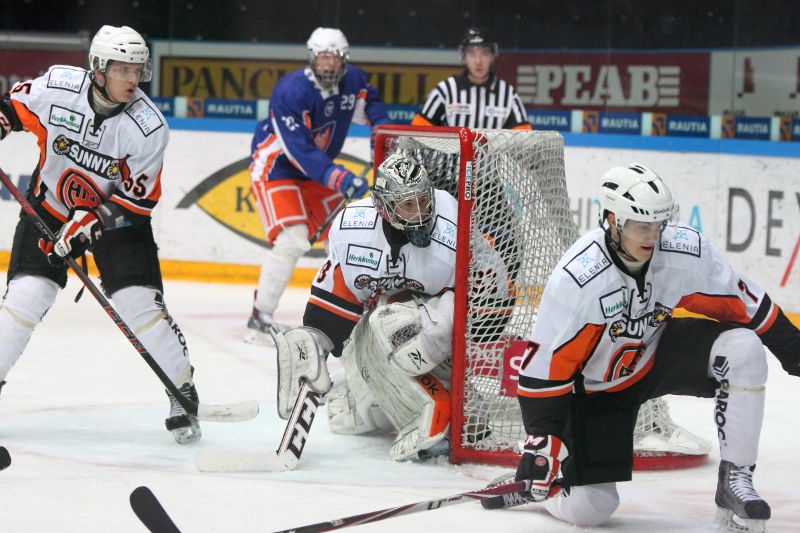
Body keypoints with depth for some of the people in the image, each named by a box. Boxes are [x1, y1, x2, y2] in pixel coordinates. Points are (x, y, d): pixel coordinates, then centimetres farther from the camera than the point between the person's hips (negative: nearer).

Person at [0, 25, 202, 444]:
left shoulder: (148, 127, -22)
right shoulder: (56, 87, -20)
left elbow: (138, 199, -18)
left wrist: (91, 221, -28)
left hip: (115, 215, -1)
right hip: (49, 205, 1)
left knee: (141, 303, -11)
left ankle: (183, 393, 4)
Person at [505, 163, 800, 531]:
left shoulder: (687, 249, -21)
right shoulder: (575, 279, -32)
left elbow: (743, 304, -5)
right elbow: (546, 366, -25)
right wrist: (541, 441, -26)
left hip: (658, 353, 4)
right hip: (598, 386, -4)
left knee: (743, 349, -23)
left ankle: (735, 479, -11)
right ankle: (533, 484, 24)